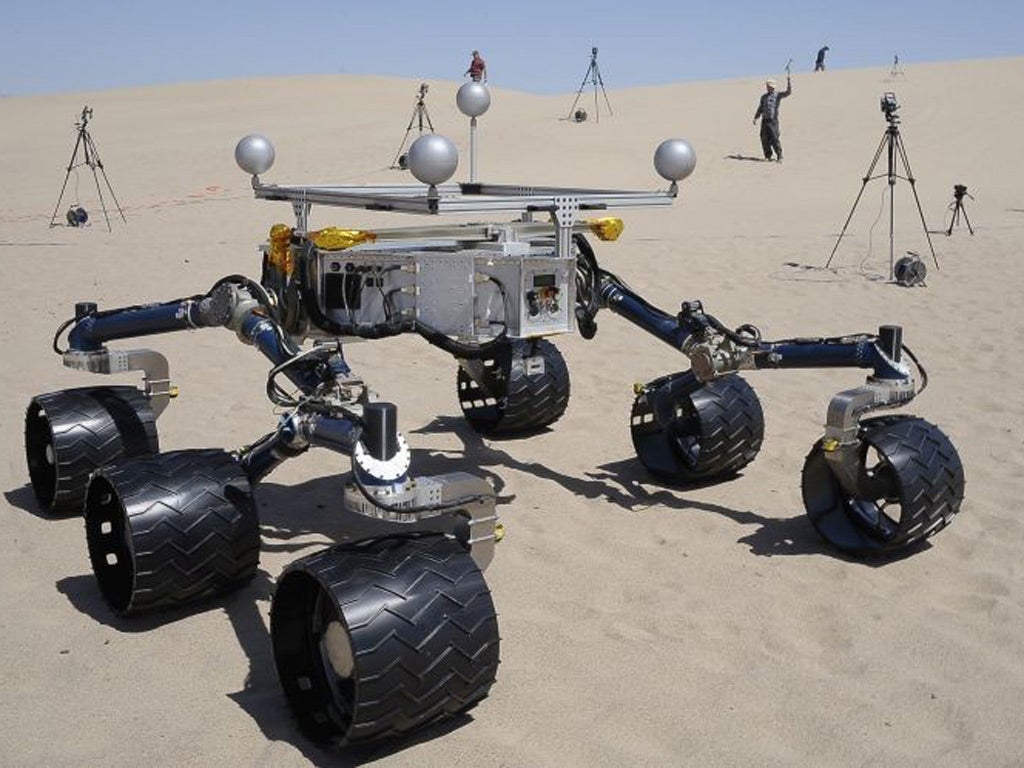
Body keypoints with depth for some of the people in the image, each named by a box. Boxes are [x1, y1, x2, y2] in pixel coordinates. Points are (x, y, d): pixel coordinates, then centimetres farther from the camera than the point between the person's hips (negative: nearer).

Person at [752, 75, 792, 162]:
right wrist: (755, 118, 16)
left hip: (773, 120, -5)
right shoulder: (764, 96, 17)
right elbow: (760, 108, 23)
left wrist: (788, 81, -21)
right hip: (764, 120, 5)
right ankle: (768, 155, 15)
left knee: (774, 139, -10)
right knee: (764, 139, 3)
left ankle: (779, 156, -4)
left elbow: (788, 92, -12)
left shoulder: (778, 95, 3)